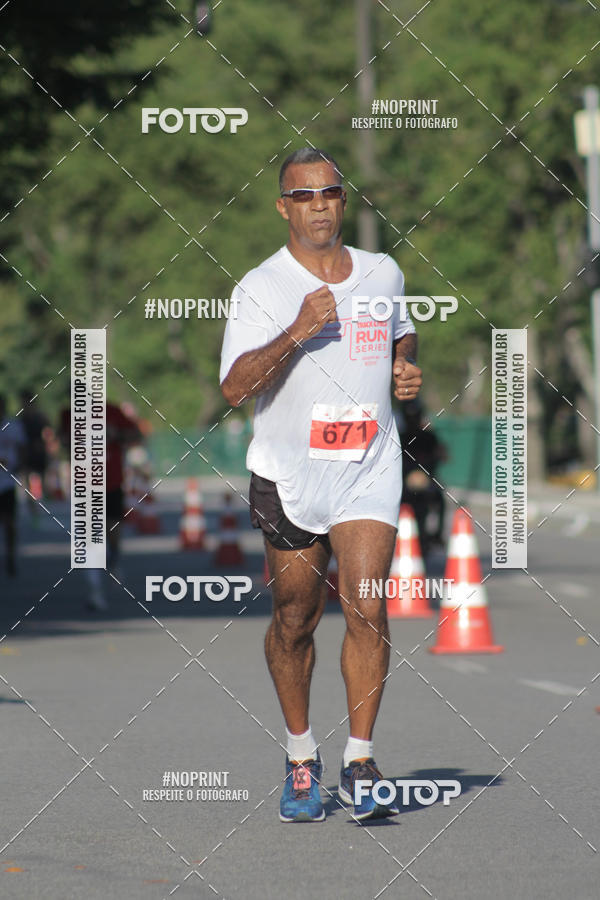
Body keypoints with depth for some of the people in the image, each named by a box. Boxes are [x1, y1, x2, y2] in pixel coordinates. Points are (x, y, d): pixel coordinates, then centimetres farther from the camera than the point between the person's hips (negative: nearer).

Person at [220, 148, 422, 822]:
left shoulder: (383, 274, 6)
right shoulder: (260, 288, -6)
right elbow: (234, 387, -17)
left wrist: (407, 369, 6)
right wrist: (298, 331, -27)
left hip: (369, 470, 1)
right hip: (289, 474, -1)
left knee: (366, 610, -14)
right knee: (294, 623, 8)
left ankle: (360, 762, -6)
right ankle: (300, 758, 27)